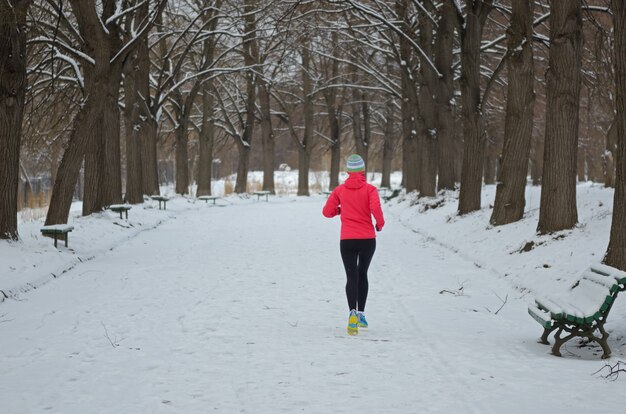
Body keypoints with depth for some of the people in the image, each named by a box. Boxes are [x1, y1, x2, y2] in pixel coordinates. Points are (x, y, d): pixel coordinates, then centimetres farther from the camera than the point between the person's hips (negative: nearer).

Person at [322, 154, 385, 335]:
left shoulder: (339, 190, 2)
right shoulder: (369, 189, -5)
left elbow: (327, 212, 4)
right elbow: (375, 208, -20)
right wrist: (380, 223, -1)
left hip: (347, 240, 0)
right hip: (368, 239, 0)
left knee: (351, 277, 0)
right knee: (362, 274, 18)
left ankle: (353, 313, -22)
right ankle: (361, 313, 19)